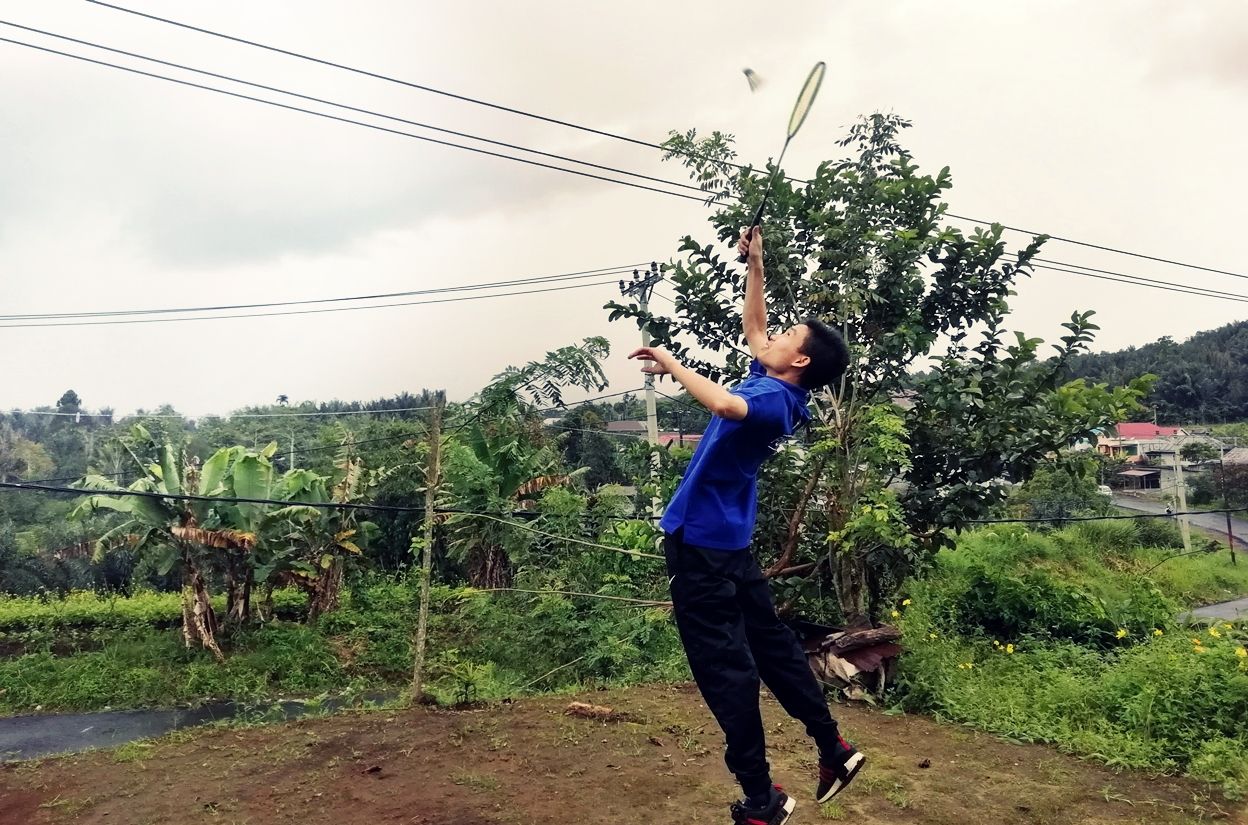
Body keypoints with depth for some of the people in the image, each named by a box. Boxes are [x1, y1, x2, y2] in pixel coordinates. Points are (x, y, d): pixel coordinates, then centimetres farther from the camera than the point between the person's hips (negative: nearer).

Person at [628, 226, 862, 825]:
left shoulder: (776, 399, -18)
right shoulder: (770, 386, 8)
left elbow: (723, 404, -40)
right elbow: (752, 326, 23)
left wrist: (670, 362, -28)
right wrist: (755, 264, 18)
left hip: (704, 544, -9)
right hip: (721, 541, 9)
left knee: (725, 669, -1)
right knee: (772, 647, 17)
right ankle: (833, 751, 28)